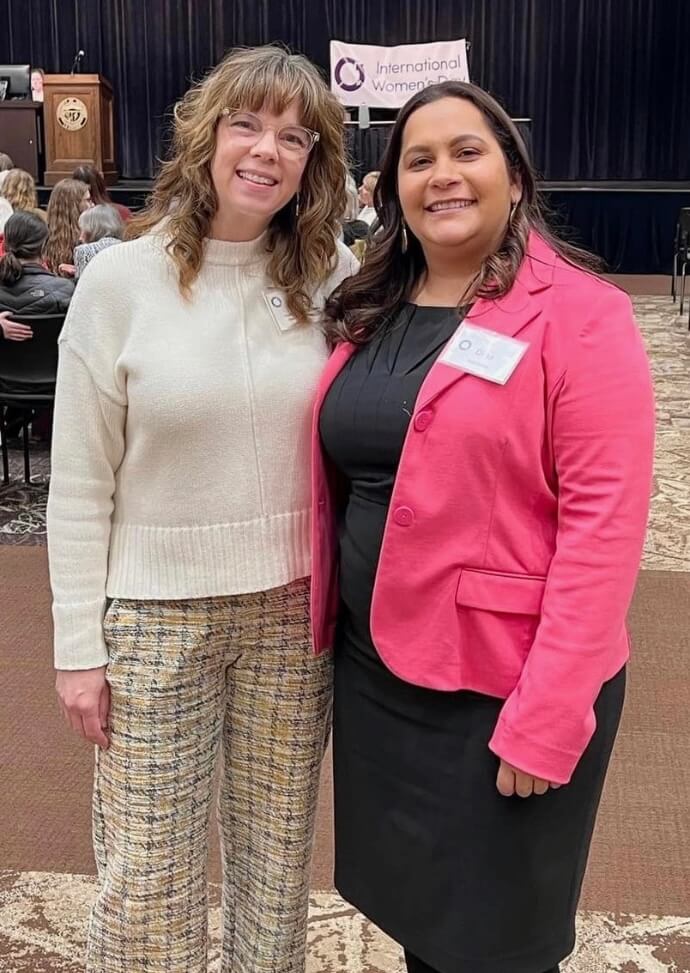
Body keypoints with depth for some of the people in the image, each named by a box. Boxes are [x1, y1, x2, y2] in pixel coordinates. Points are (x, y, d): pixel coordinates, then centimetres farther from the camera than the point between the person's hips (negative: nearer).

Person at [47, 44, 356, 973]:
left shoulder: (332, 277, -1)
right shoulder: (121, 279, -6)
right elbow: (80, 485, -4)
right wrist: (79, 644, -4)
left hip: (295, 609, 2)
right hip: (157, 611, -1)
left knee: (277, 854, 16)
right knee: (145, 875, 8)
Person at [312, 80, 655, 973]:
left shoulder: (579, 313, -12)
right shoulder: (369, 311, 6)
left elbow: (603, 517, -17)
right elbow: (339, 483, 11)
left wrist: (547, 712, -20)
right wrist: (325, 630, 6)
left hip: (504, 685, -5)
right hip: (374, 670, 6)